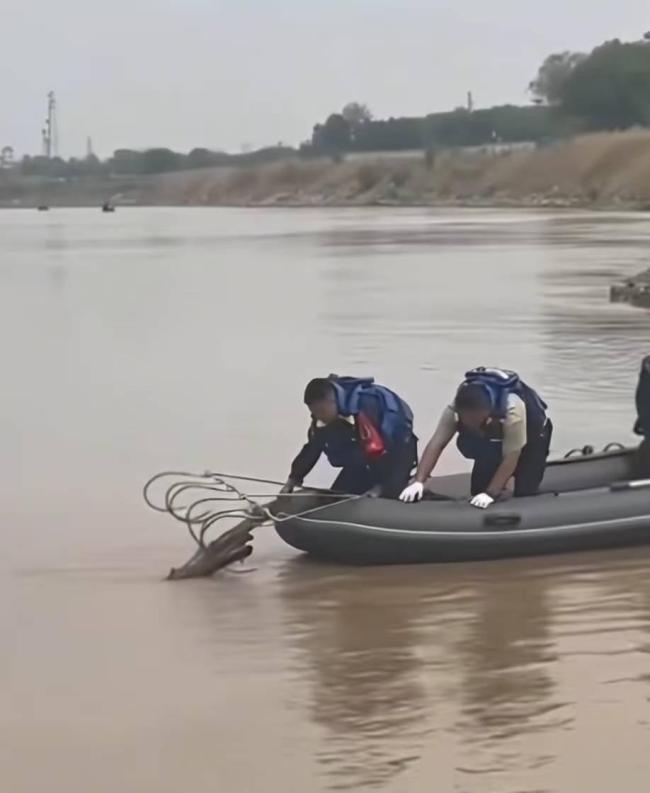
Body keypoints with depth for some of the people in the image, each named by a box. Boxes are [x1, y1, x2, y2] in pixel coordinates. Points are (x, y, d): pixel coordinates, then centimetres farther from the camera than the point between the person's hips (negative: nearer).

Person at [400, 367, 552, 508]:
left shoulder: (513, 409, -45)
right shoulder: (455, 409, -34)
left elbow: (510, 457, -40)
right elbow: (436, 443, -38)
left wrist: (490, 494, -45)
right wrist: (419, 482, -49)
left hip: (530, 433, -3)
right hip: (494, 435, 4)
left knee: (525, 493, -15)